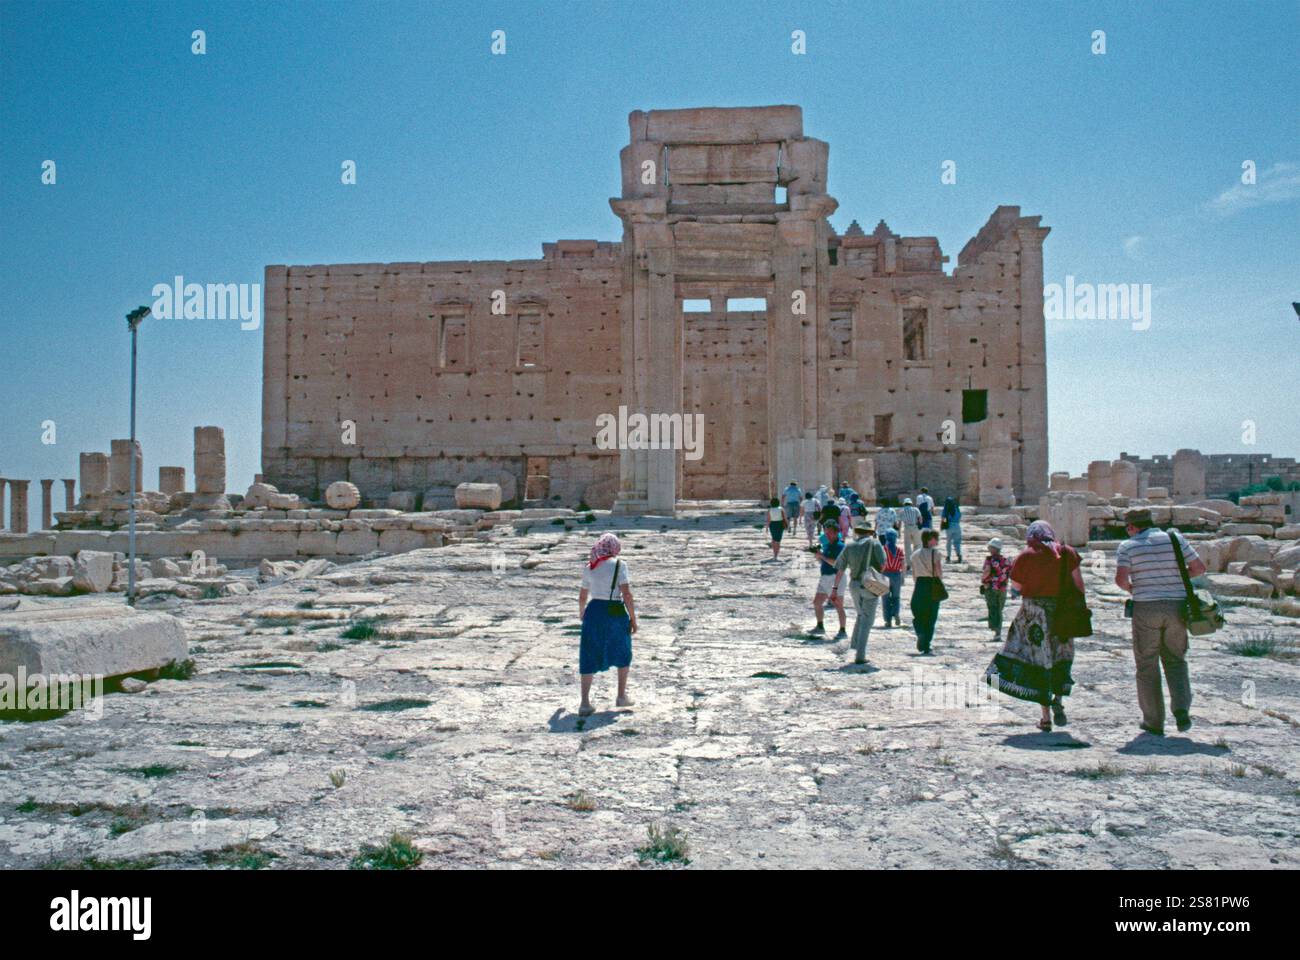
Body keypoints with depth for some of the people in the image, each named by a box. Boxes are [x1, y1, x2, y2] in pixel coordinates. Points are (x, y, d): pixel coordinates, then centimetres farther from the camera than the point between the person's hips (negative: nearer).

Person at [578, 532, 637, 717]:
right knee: (623, 653, 21)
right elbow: (626, 593, -14)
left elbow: (583, 595, 15)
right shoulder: (619, 565, -7)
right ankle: (622, 696, 26)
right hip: (615, 613, -3)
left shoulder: (589, 568, 6)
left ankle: (585, 703, 1)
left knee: (589, 658, 8)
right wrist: (633, 618, -6)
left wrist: (581, 612, 34)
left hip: (594, 612, 3)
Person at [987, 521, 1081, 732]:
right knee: (1061, 657, 18)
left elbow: (1016, 584, 0)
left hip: (1033, 610, -2)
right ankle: (1058, 698, -5)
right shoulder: (1066, 552, 4)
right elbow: (1078, 581, 0)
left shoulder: (1027, 554, -3)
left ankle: (1045, 717, 4)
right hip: (1062, 611, 2)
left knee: (1039, 659, 4)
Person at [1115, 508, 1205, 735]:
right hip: (1177, 607, 2)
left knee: (1147, 665, 8)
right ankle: (1181, 710, -4)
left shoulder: (1128, 546, -2)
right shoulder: (1175, 538, 5)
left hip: (1146, 608, -2)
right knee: (1175, 661, 16)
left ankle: (1154, 722, 10)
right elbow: (1199, 567, 5)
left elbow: (1120, 579, -14)